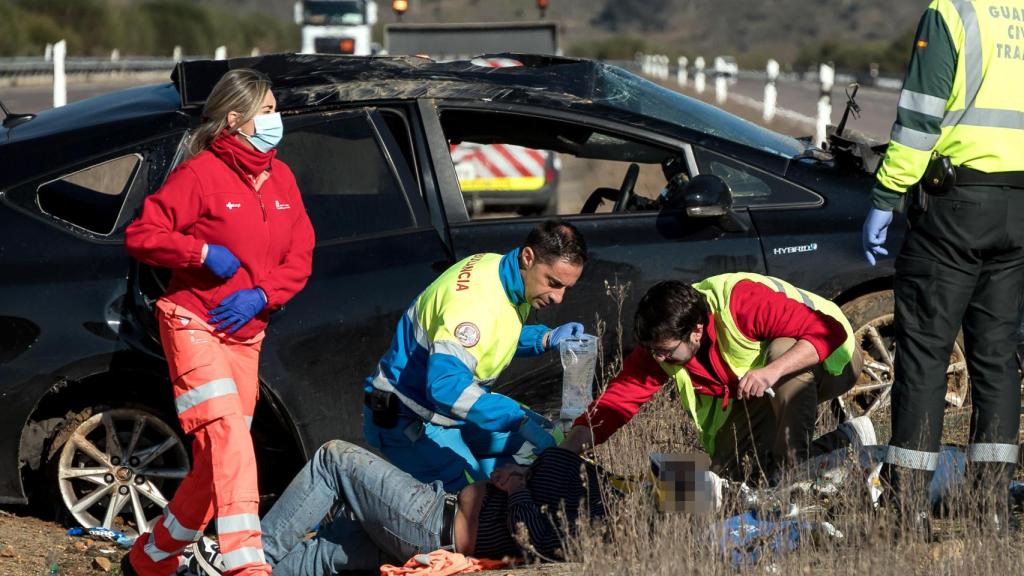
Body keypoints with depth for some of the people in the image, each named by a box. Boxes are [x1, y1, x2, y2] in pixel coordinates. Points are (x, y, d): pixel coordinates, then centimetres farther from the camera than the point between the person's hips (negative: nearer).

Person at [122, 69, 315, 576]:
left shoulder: (281, 179, 9)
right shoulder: (200, 174, -10)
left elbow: (300, 258, 7)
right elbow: (140, 236, -10)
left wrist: (260, 295, -9)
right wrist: (203, 252, -20)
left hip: (245, 334, 7)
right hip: (194, 323, -7)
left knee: (215, 465, 9)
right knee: (228, 438, -24)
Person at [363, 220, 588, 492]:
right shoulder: (474, 301, -32)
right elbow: (445, 385, -44)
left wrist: (546, 338, -2)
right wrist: (519, 420, -46)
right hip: (407, 417, -10)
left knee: (547, 441, 8)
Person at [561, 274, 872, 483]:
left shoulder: (743, 302, -37)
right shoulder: (661, 340, -17)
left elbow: (830, 332, -42)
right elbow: (616, 400, -19)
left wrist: (773, 371, -53)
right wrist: (565, 455, -32)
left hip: (833, 360, -7)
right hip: (767, 393, 7)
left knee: (781, 348, -40)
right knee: (727, 470, -9)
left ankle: (795, 461, -26)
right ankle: (844, 442, 6)